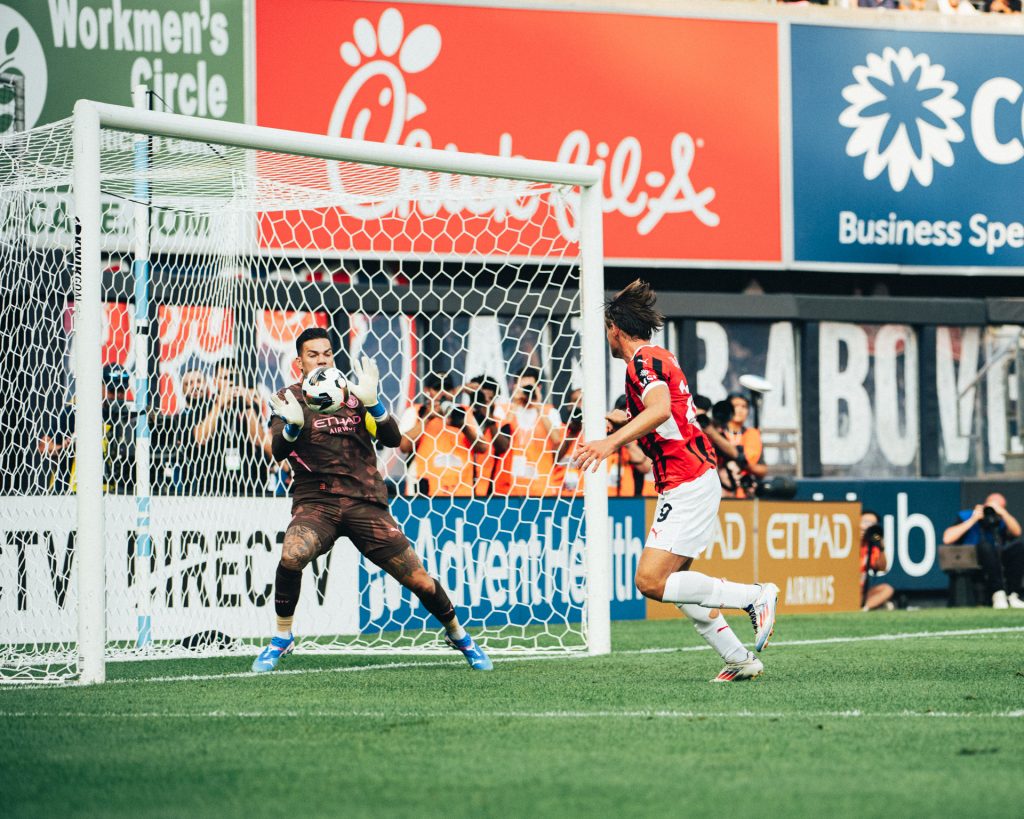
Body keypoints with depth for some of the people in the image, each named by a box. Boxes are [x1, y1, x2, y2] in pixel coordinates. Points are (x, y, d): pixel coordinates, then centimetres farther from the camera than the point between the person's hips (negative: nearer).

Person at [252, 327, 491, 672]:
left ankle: (458, 635, 26)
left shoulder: (352, 393, 8)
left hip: (365, 502, 2)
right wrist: (292, 425, -34)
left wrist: (372, 403, -20)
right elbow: (278, 451, -12)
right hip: (315, 501, -1)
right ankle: (281, 639, -12)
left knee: (419, 581, -2)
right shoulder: (289, 398, 4)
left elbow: (392, 439, -2)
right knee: (291, 556, -33)